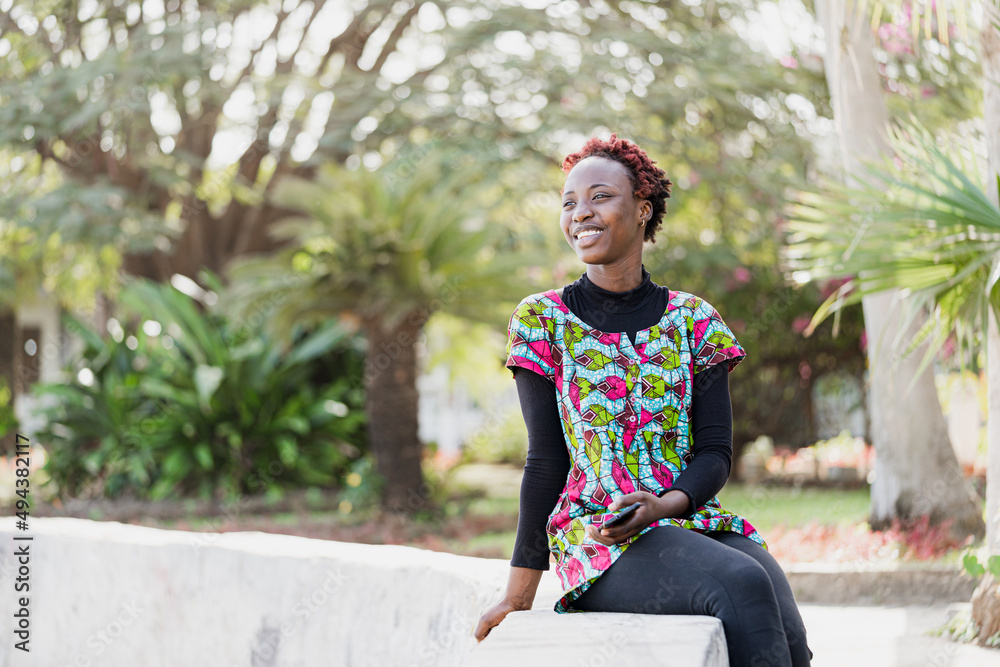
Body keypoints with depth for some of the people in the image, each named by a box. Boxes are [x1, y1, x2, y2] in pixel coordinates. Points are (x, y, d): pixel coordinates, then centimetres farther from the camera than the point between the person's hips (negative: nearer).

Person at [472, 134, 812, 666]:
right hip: (594, 537, -3)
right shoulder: (541, 321, 5)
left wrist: (661, 505, -17)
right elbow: (546, 461, 4)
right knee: (743, 586, -32)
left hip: (695, 519, 3)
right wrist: (519, 592, 0)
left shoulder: (693, 319, 10)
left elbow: (715, 452, 5)